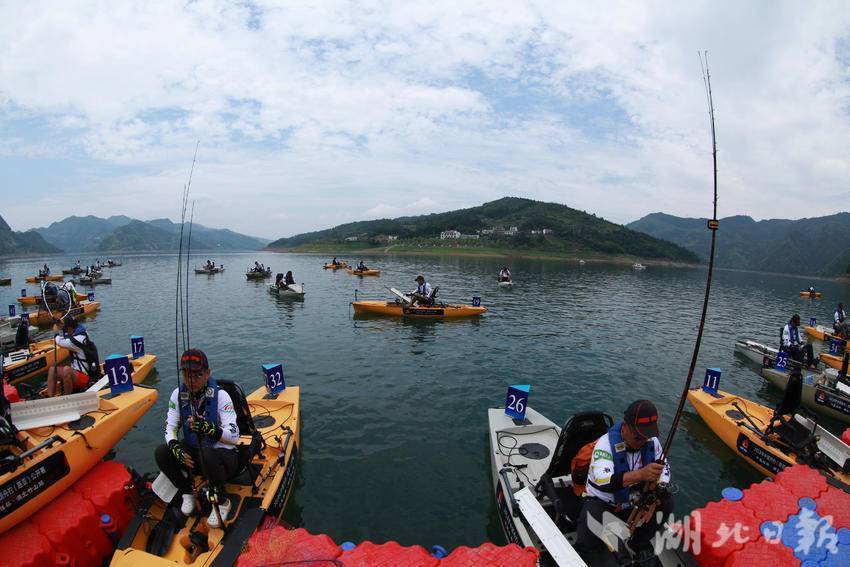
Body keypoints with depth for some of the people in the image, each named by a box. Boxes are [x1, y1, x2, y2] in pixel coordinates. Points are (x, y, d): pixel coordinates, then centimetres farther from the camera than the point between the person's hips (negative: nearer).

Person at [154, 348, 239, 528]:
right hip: (193, 454, 5)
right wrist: (175, 447, -27)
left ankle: (222, 502, -10)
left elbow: (234, 437, -26)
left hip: (223, 455, -5)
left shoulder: (220, 395, -20)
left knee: (207, 455, -36)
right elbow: (170, 427, -5)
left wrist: (210, 429, -45)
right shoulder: (178, 394, -4)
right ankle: (187, 493, 6)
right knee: (161, 452, -19)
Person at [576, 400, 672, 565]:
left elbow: (664, 467, 6)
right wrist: (640, 474, -54)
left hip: (634, 502, 6)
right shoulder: (606, 443, -28)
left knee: (666, 503, -14)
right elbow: (601, 482, -42)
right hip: (601, 503, -6)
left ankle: (640, 543, 8)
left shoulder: (652, 442, -9)